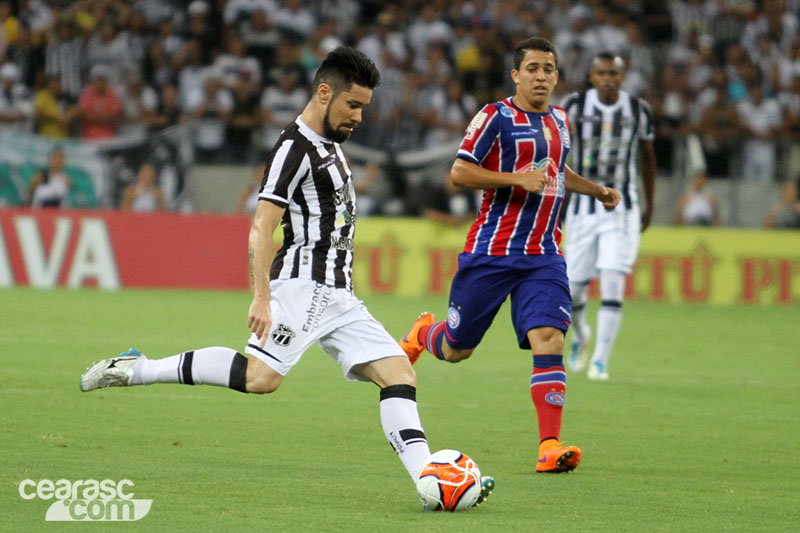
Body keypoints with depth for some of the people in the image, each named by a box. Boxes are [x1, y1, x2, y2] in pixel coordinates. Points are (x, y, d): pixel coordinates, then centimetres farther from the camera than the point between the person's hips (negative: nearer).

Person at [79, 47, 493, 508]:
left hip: (338, 296, 9)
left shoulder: (331, 144, 21)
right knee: (261, 376, -26)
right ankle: (135, 370, -17)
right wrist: (261, 297, -25)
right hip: (304, 285, -9)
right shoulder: (296, 148, -9)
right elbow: (261, 229, -17)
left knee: (400, 372, -3)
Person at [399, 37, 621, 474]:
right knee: (456, 351, 7)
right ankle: (424, 332, 44)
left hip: (544, 255, 4)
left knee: (548, 341, -16)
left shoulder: (560, 121, 14)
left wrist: (596, 190, 23)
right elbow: (459, 172, -11)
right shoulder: (496, 117, -6)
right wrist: (515, 178, -19)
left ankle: (549, 447, -21)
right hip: (491, 252, -4)